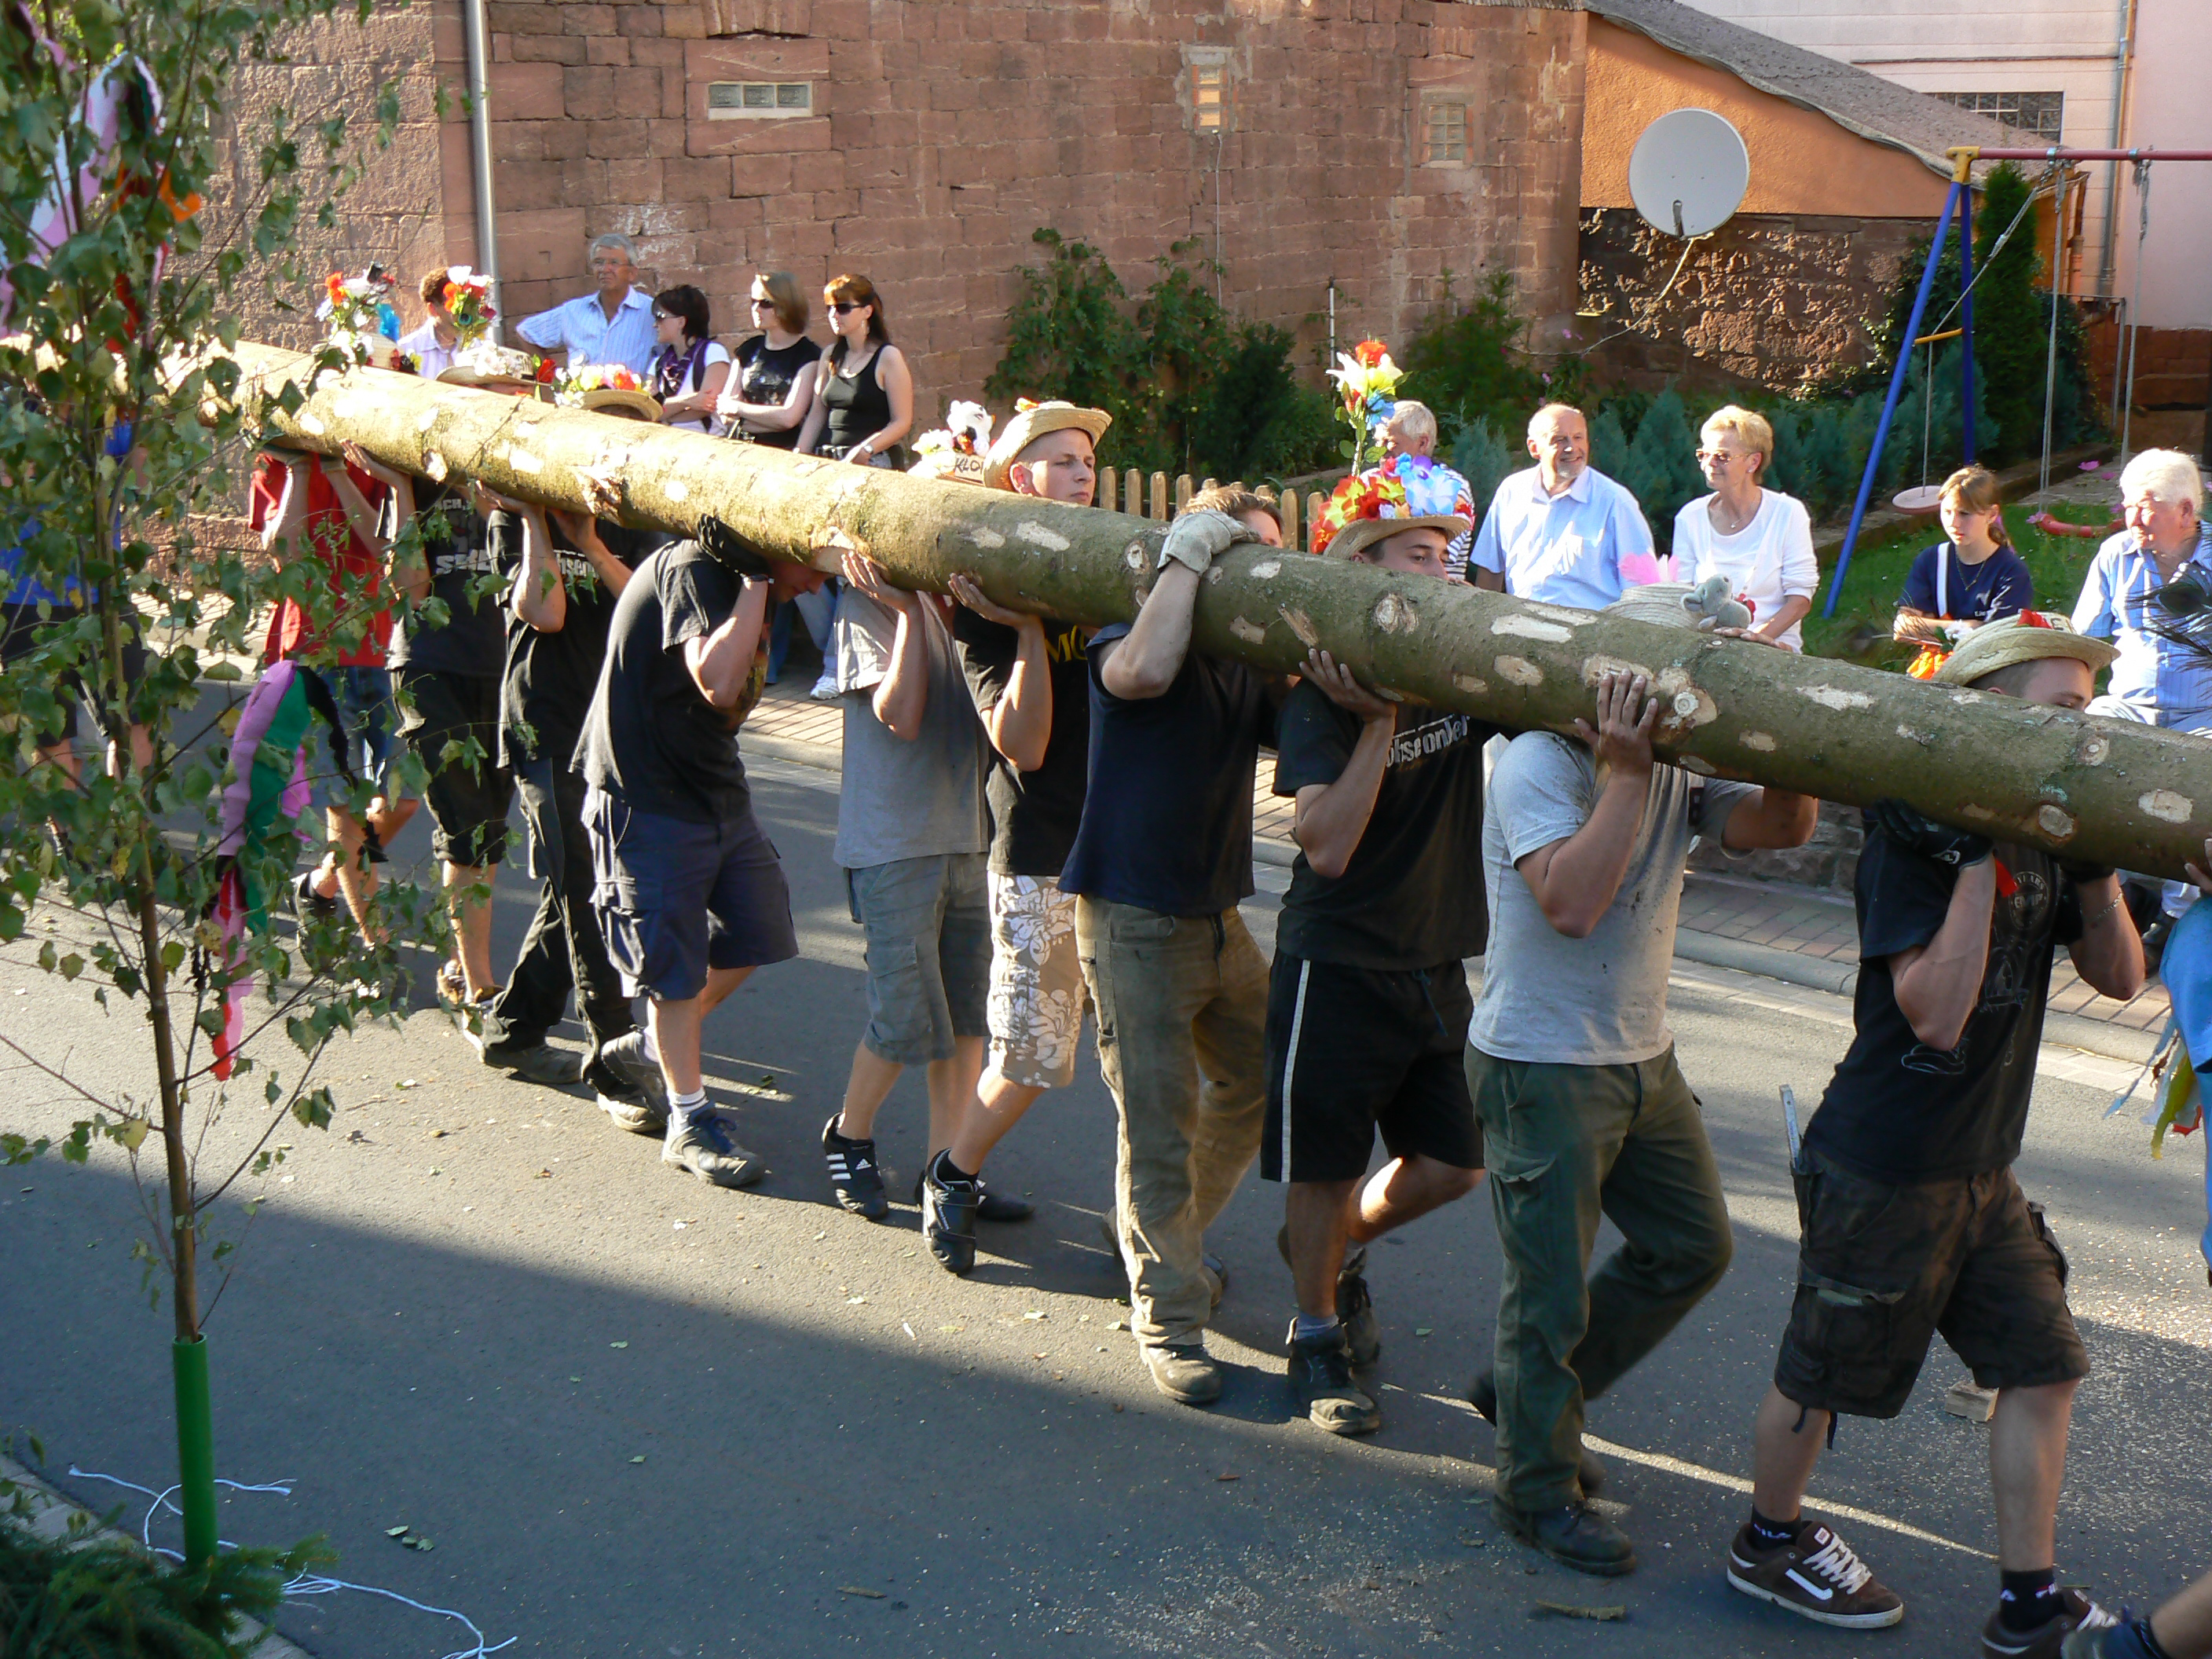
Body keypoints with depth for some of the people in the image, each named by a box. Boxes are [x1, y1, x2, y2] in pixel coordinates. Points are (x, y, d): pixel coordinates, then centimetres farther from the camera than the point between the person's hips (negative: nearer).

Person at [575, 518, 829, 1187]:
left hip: (718, 791, 9)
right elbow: (718, 683, -33)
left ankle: (653, 1046, 32)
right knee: (675, 962, -2)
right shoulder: (691, 569, -21)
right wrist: (755, 582, -27)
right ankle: (690, 1122, 10)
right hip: (647, 799, -9)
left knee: (753, 935, 12)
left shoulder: (730, 575, 9)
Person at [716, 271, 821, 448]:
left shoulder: (808, 355, -1)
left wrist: (737, 408, 3)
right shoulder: (748, 349, 16)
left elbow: (789, 417, -10)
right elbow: (724, 409, 11)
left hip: (784, 452, -3)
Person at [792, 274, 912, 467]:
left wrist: (865, 450, -18)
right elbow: (817, 414, 19)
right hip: (826, 462, 5)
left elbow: (903, 422, -6)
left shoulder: (887, 357, -2)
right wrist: (800, 456, 5)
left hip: (872, 462, -5)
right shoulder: (830, 356, 17)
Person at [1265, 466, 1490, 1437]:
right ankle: (1317, 1333, 27)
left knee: (1450, 1165, 11)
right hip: (1338, 966, -6)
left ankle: (1340, 1248, 39)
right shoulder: (1323, 696, -13)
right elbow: (1325, 845, -23)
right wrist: (1379, 719, -26)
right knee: (1324, 1168, 6)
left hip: (1435, 966, 6)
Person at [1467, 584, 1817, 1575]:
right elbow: (1571, 902, -32)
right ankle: (1537, 1488, 19)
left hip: (1642, 1059, 9)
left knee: (1692, 1245, 17)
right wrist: (1625, 772, -29)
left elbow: (1784, 826, -3)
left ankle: (1529, 1392, 31)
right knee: (1552, 1287, 1)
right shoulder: (1538, 765, -18)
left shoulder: (1676, 770, 5)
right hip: (1540, 1068, -8)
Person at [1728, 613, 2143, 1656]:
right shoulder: (1914, 839, -20)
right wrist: (1984, 857, -30)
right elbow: (1935, 1011, -29)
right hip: (1882, 1170, -8)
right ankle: (1769, 1541, 33)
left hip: (1980, 1168, 8)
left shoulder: (2042, 839, 6)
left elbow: (2117, 977, 4)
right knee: (1826, 1372, 9)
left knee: (2043, 1365, 8)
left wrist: (2093, 861, -8)